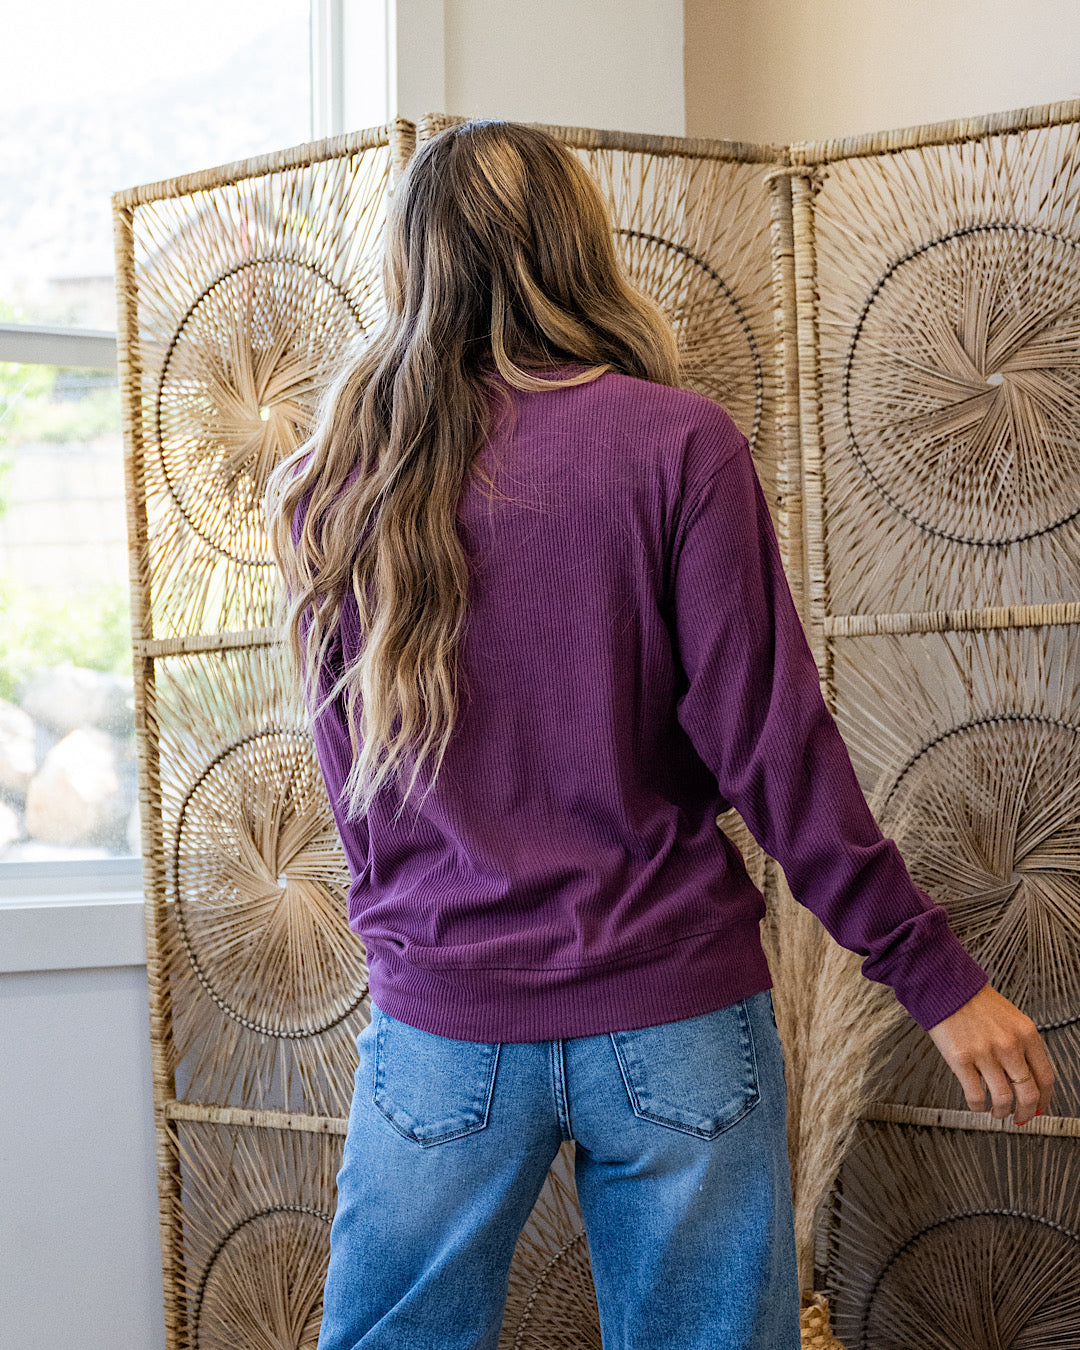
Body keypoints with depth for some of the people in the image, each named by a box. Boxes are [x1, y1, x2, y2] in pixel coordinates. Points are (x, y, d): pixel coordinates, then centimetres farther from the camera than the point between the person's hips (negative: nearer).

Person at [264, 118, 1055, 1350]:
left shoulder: (332, 486, 1)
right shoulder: (676, 442, -8)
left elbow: (348, 775, 9)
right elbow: (768, 743, -11)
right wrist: (936, 975, -4)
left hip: (440, 1021, 2)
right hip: (668, 1017, -2)